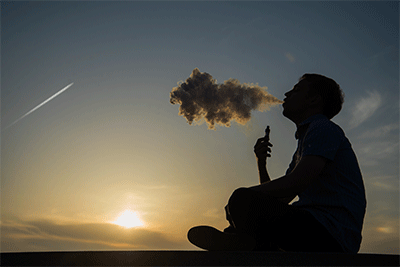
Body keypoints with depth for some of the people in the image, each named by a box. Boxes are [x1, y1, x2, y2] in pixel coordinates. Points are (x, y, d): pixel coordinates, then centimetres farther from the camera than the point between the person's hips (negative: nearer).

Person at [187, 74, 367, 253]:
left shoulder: (324, 129, -5)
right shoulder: (304, 141, 25)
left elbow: (295, 184, -21)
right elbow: (277, 201, 24)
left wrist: (244, 196, -10)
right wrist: (261, 163, 10)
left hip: (331, 235, -10)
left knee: (243, 200, -28)